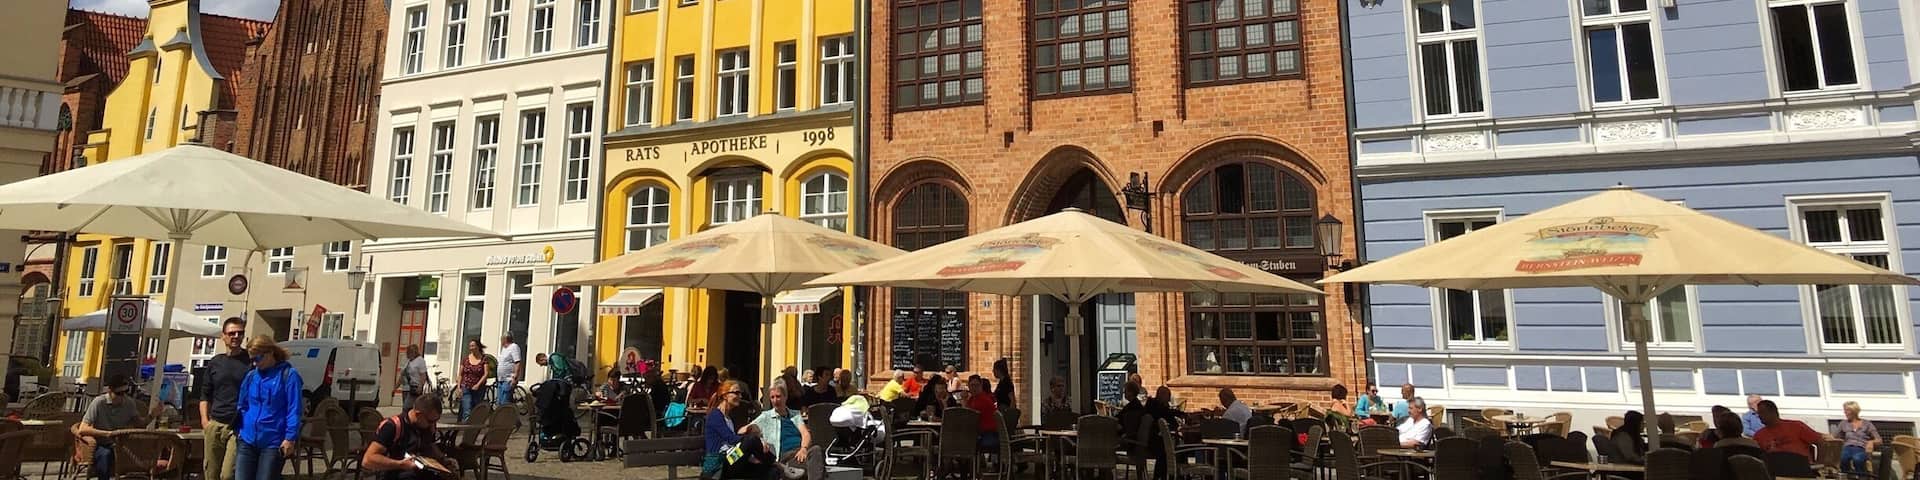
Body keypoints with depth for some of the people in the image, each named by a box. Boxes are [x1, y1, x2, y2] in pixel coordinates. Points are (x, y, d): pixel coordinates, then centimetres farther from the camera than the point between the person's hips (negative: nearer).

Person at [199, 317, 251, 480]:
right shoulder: (214, 362, 12)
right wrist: (205, 420, 5)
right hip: (215, 424, 4)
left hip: (239, 427, -4)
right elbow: (205, 395, 18)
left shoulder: (252, 361, 1)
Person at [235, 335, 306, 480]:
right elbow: (242, 407, 18)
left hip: (273, 443, -5)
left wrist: (290, 438, -16)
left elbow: (294, 410, -11)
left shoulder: (288, 374, -8)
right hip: (247, 440, 5)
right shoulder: (251, 376, 8)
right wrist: (241, 431, 9)